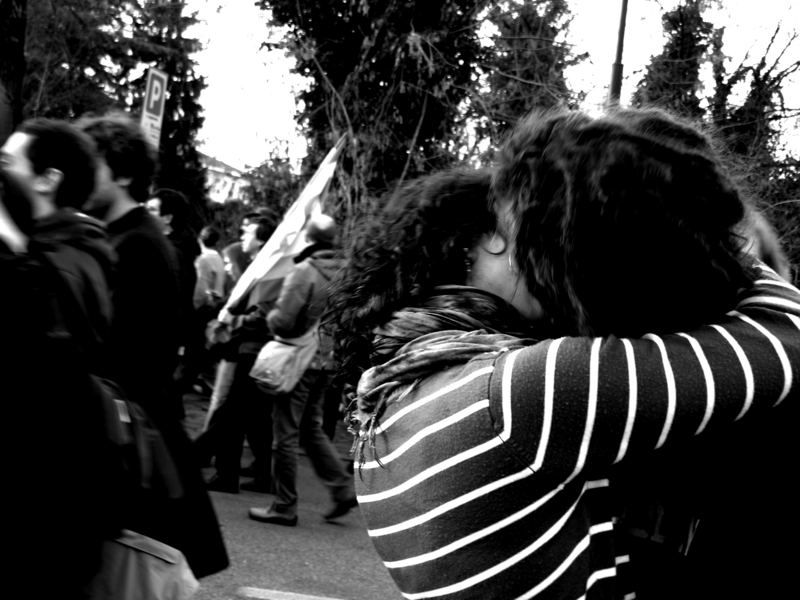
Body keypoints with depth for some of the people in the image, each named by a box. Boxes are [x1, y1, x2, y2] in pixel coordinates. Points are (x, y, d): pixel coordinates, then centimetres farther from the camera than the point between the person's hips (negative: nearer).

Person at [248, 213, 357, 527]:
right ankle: (342, 488, 17)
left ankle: (284, 507, 10)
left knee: (286, 434, 3)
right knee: (312, 428, 21)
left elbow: (282, 322, -21)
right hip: (326, 361, 7)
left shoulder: (303, 272, -18)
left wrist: (270, 314, -1)